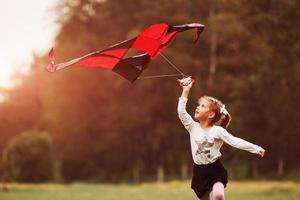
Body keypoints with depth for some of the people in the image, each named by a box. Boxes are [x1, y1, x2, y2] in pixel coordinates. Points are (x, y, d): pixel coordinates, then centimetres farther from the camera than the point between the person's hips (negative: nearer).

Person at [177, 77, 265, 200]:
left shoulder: (217, 131, -8)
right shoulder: (193, 127, 1)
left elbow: (235, 141, -16)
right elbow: (181, 111, -9)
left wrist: (256, 149, -27)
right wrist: (186, 90, -13)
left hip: (215, 170, -4)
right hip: (200, 172, 4)